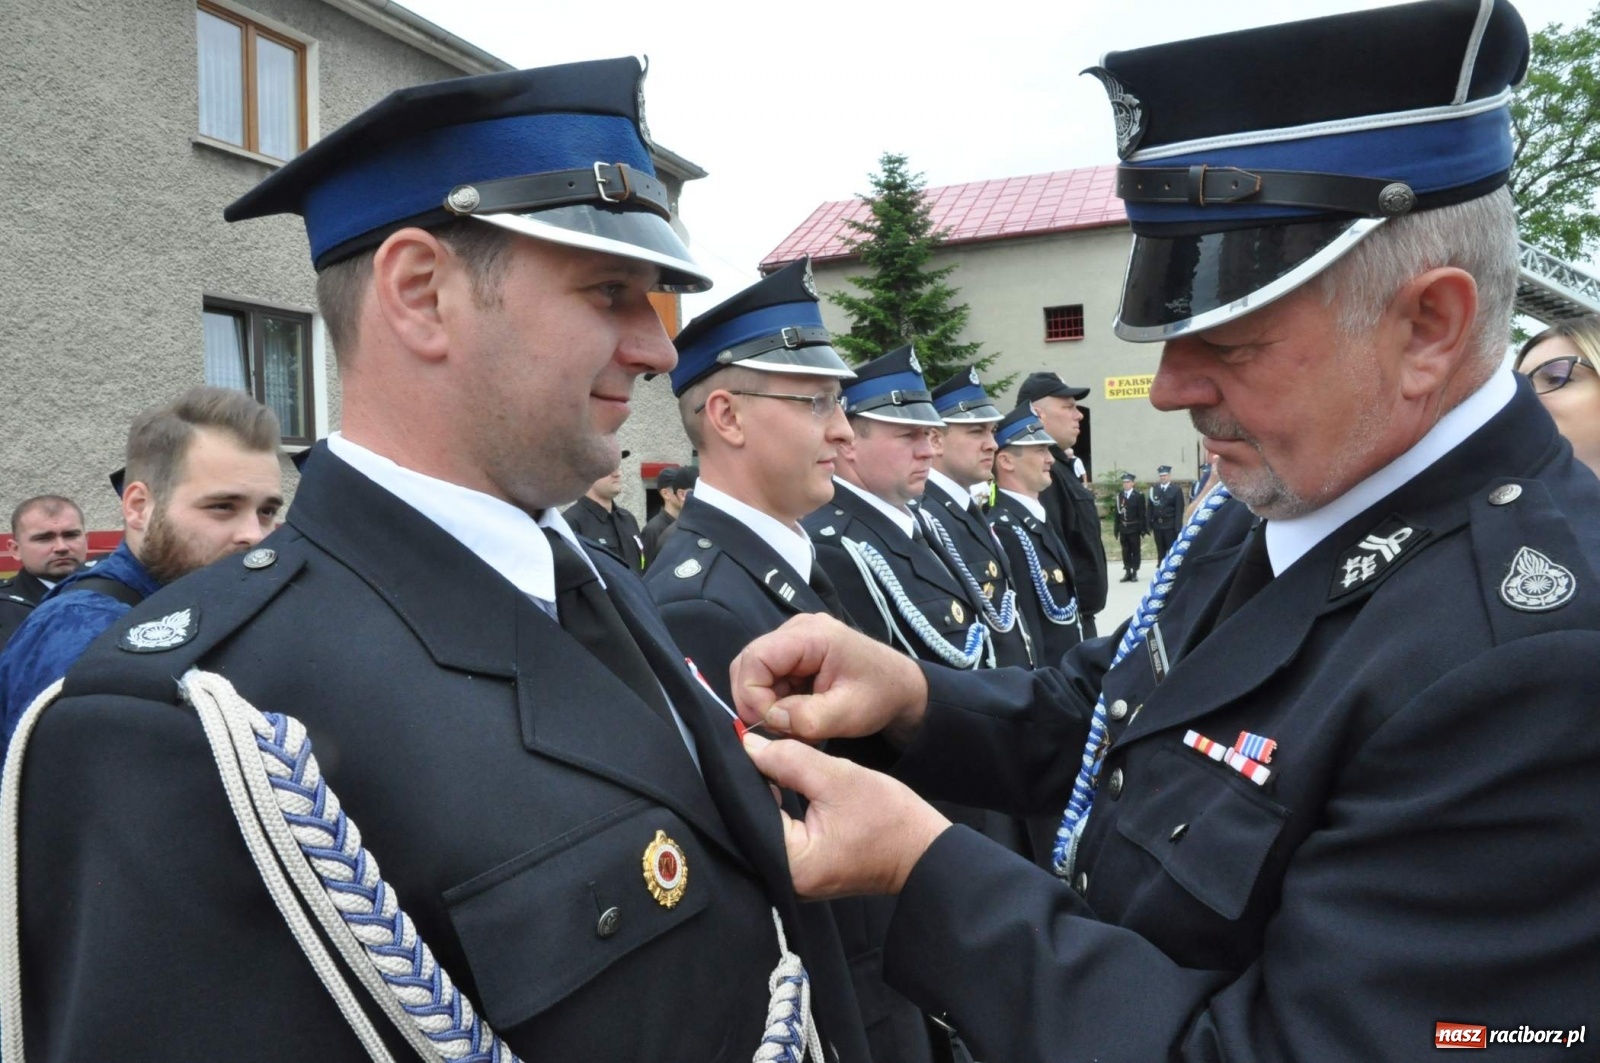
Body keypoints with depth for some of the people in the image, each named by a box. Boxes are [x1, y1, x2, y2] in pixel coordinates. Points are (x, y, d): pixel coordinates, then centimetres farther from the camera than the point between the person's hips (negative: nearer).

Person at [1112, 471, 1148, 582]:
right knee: (1125, 551, 7)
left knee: (1136, 551, 3)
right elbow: (1117, 513, 7)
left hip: (1134, 528, -4)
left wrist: (1143, 530, -10)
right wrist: (1117, 529, 5)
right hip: (1123, 528, 4)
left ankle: (1134, 572, 7)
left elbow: (1142, 514, -6)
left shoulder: (1138, 496, -4)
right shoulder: (1119, 496, 7)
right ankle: (1127, 572, 12)